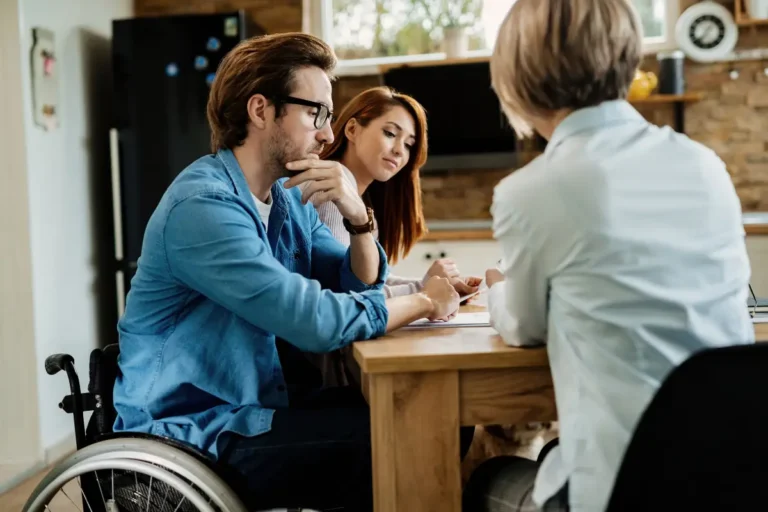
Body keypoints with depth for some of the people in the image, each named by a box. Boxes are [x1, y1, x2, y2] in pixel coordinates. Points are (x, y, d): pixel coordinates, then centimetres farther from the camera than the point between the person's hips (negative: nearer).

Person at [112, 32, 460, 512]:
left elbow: (359, 288, 8)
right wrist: (422, 302, -15)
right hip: (194, 438, -8)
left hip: (254, 409, 8)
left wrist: (359, 217, -11)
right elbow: (315, 321, -29)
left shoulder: (288, 196, 6)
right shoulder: (203, 204, -22)